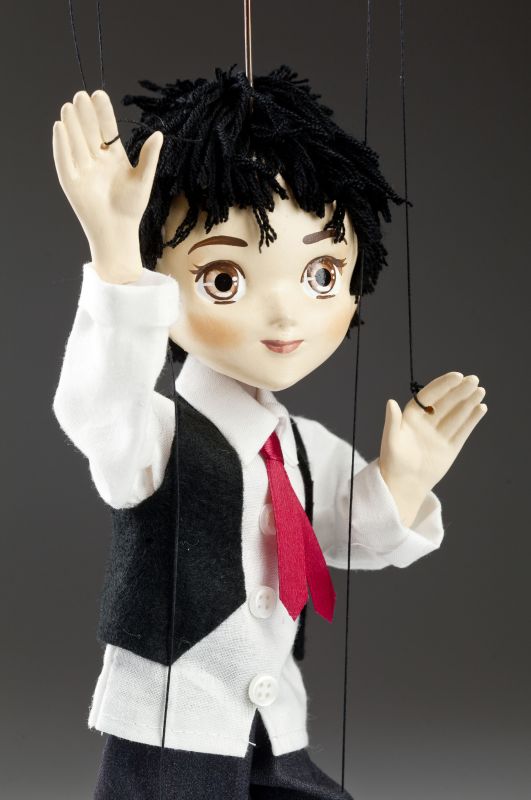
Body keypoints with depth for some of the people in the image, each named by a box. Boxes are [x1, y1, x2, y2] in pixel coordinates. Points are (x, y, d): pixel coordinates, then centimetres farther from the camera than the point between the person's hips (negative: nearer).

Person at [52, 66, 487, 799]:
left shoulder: (307, 447, 1)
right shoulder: (159, 436, -19)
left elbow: (357, 538, 14)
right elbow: (100, 406, -41)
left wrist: (402, 480, -7)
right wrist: (114, 247, -57)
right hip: (166, 738, -6)